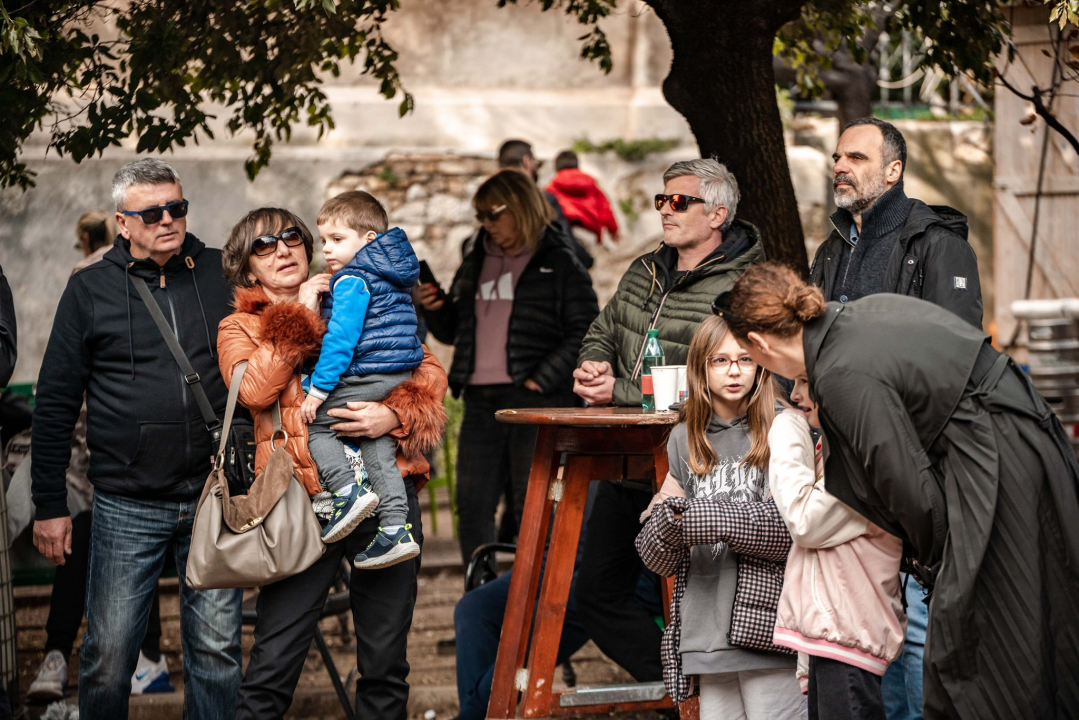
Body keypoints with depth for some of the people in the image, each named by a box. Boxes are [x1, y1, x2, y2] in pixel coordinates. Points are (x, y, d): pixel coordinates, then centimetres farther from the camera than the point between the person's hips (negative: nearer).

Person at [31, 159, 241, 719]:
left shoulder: (224, 275, 5)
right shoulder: (91, 290, 3)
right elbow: (55, 403, 5)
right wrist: (50, 504, 3)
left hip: (216, 500, 1)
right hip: (127, 505, -1)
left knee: (216, 651, 6)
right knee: (109, 654, -1)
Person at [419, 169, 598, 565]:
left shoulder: (559, 264, 0)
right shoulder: (476, 263, 18)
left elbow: (585, 331, -8)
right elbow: (453, 331, 25)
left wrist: (542, 379, -15)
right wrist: (435, 309, 3)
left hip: (535, 401, -6)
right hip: (481, 401, 6)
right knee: (472, 506, 4)